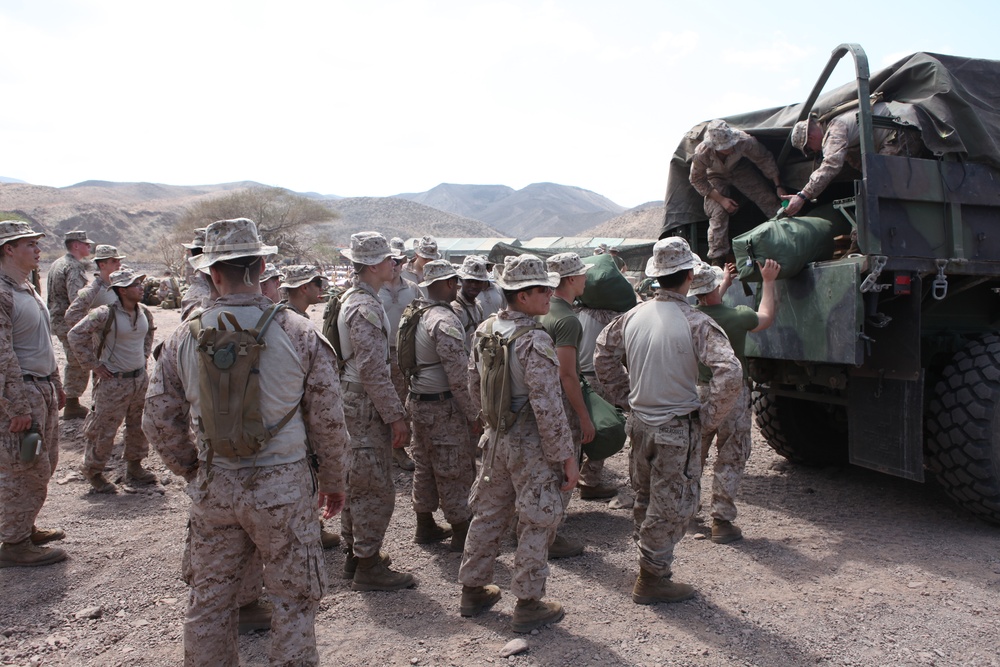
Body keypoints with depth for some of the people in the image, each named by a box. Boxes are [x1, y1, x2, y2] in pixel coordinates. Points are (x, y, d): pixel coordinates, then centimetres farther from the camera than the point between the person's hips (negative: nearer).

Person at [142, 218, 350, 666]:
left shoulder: (186, 337, -4)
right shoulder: (299, 333, -10)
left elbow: (158, 420, 3)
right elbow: (328, 420, -6)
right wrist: (332, 481, 8)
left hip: (214, 488, 3)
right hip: (283, 484, -2)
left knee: (209, 598, 20)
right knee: (295, 597, 11)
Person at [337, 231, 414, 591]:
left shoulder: (352, 299, 13)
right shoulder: (366, 308, -20)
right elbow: (374, 371, -24)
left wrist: (392, 412, 22)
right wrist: (396, 417, -19)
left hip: (354, 403, 11)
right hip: (366, 408, -11)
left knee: (356, 483, 18)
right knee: (375, 489, -3)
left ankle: (355, 553, 30)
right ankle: (368, 567, 6)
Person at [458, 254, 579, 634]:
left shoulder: (485, 330, 3)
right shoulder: (535, 342, -22)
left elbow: (474, 385, 12)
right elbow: (548, 407, -23)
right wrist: (567, 456, -15)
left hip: (496, 440, 8)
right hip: (532, 445, -8)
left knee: (488, 514, 19)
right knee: (537, 524, 6)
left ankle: (473, 589, 32)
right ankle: (528, 605, 16)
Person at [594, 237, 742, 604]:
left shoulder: (635, 315, 0)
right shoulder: (695, 322, -18)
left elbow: (603, 354, 13)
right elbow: (730, 374, -27)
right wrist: (709, 416, -14)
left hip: (639, 423, 6)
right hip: (676, 430, -6)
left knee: (645, 500, 21)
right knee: (671, 506, 8)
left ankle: (647, 562, 36)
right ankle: (653, 579, 17)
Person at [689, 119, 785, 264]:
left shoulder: (744, 141, -37)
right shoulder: (701, 154, -38)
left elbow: (765, 160, -18)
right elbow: (697, 181, -19)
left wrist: (778, 186, -13)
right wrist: (721, 199, -23)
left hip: (740, 169, 2)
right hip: (717, 177, -1)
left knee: (769, 200, -7)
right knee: (718, 214, -16)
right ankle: (717, 259, -10)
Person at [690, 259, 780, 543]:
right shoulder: (738, 316, -16)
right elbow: (767, 317, 7)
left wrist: (725, 284, 32)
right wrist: (769, 282, 18)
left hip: (697, 394, 4)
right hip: (732, 397, -4)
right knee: (730, 461, 6)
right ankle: (722, 522, 9)